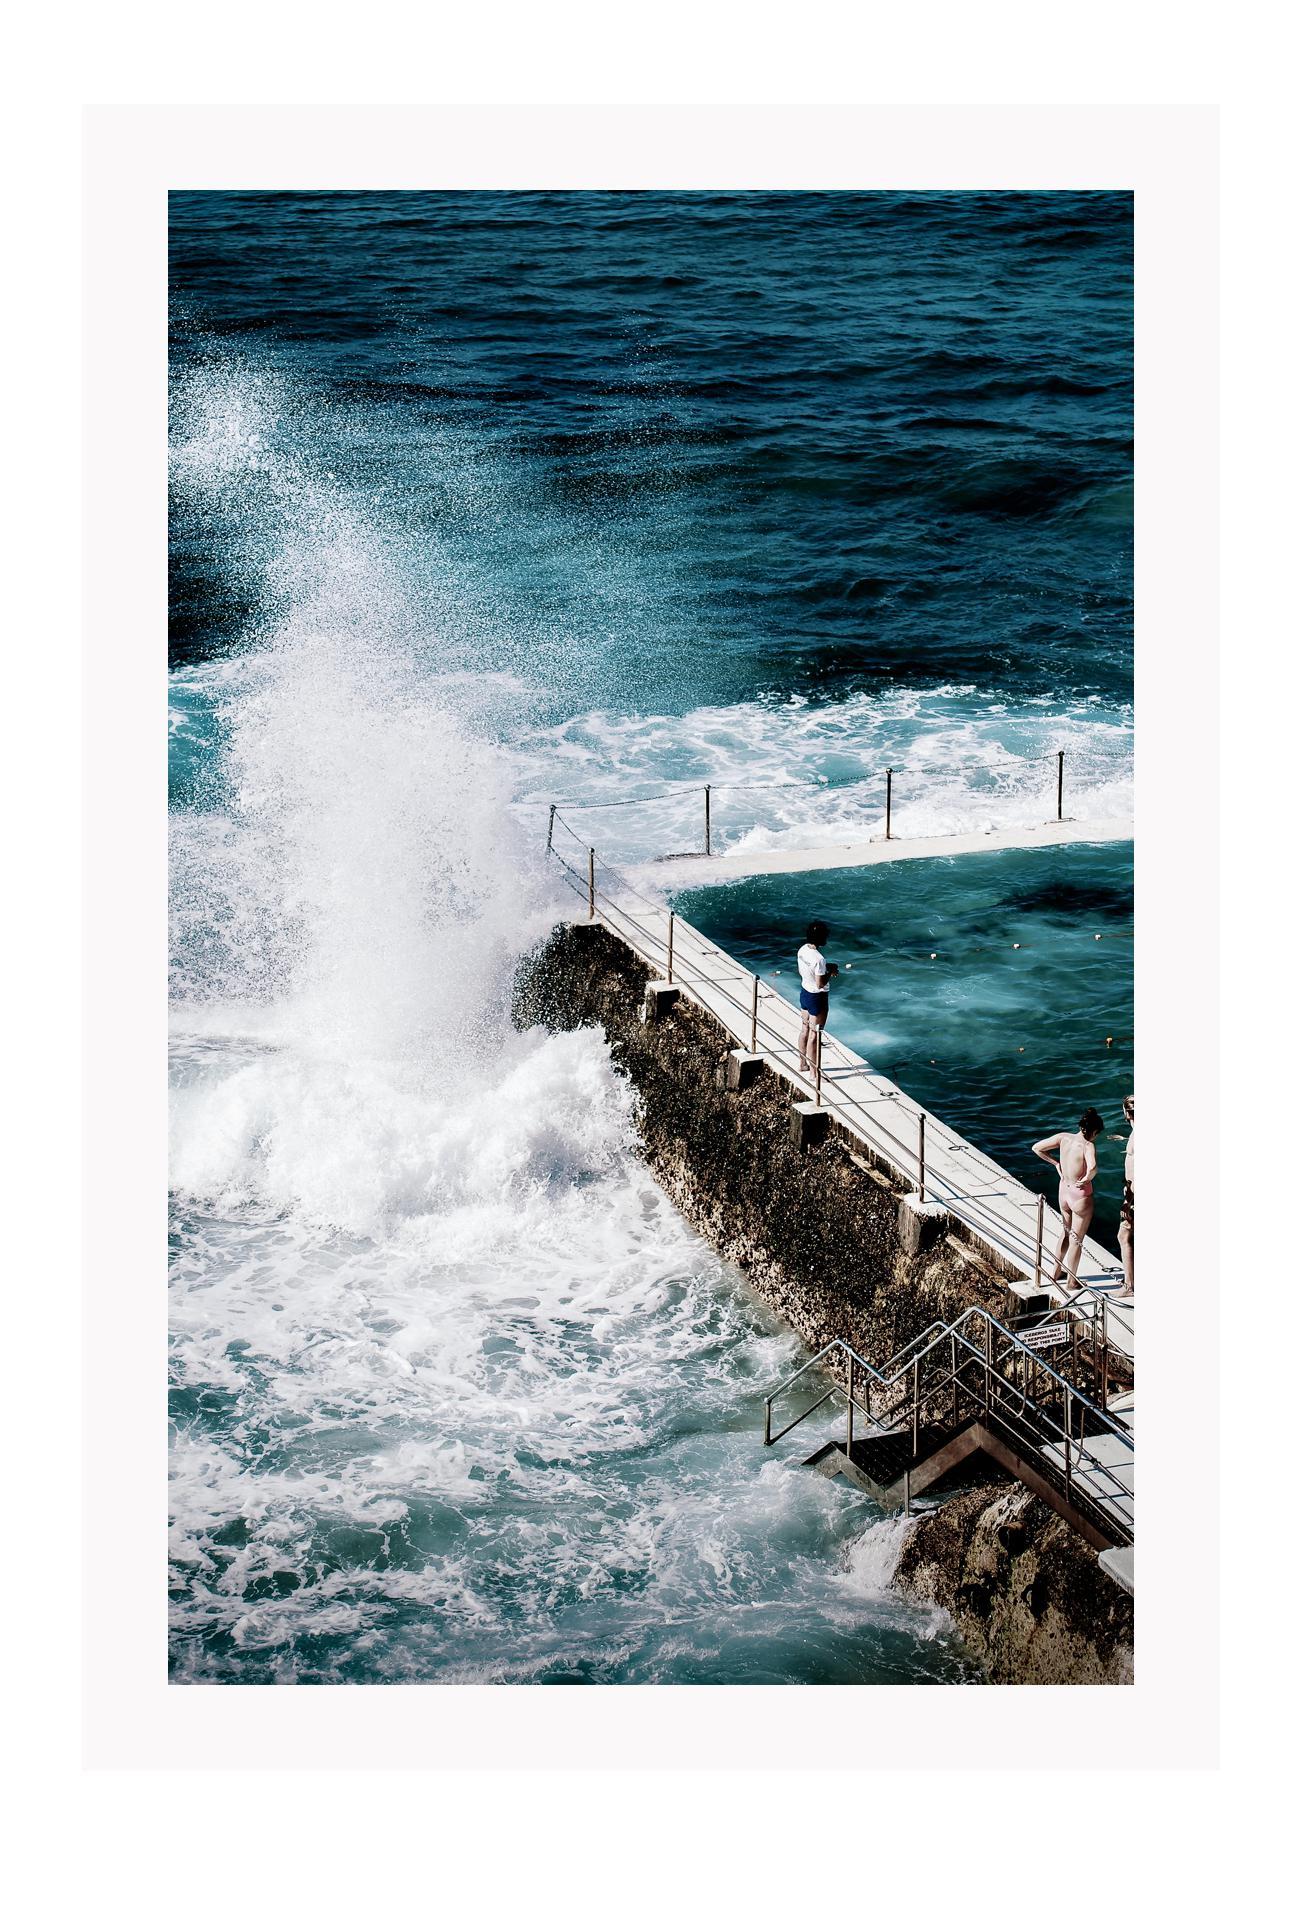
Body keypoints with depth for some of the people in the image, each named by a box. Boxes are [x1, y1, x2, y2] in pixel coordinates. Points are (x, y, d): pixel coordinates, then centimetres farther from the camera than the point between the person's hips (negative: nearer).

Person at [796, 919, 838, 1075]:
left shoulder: (803, 950, -5)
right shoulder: (819, 958, -29)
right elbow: (820, 983, -25)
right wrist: (830, 972, -10)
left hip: (804, 992, 8)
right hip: (817, 998, -8)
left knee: (805, 1030, 22)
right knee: (814, 1035, 3)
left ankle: (803, 1064, 37)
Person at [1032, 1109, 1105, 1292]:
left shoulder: (1063, 1137, -9)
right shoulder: (1088, 1146, -26)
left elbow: (1037, 1148, -3)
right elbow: (1092, 1168, -46)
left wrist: (1055, 1163, 5)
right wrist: (1087, 1179, -25)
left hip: (1064, 1192, 6)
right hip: (1081, 1197, -6)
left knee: (1066, 1234, 28)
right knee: (1076, 1240, 13)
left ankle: (1055, 1273, 41)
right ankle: (1071, 1282, 28)